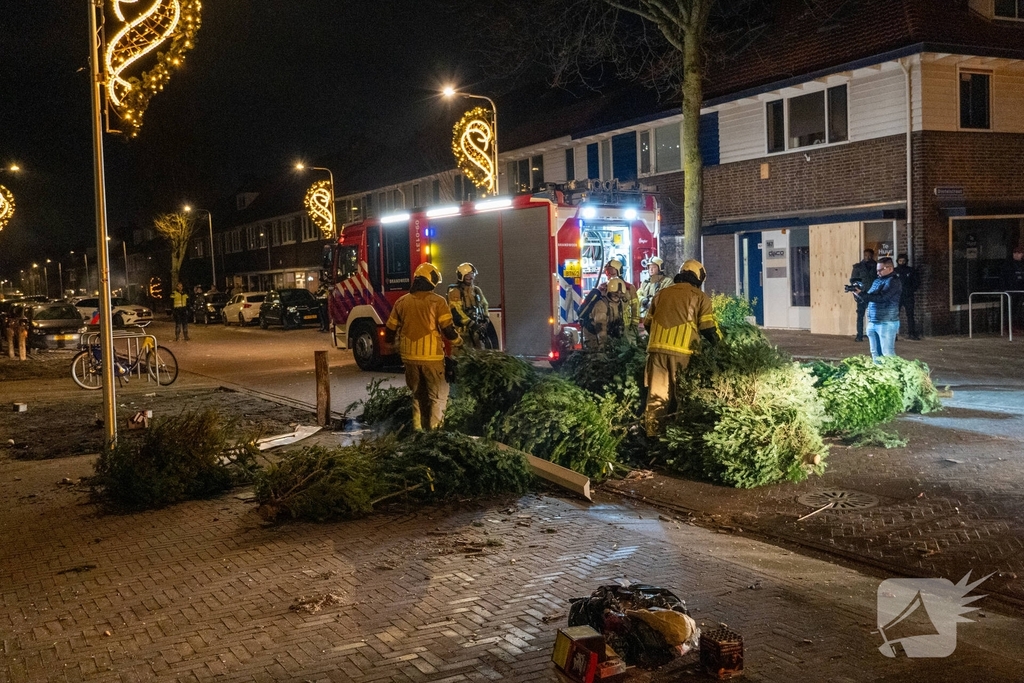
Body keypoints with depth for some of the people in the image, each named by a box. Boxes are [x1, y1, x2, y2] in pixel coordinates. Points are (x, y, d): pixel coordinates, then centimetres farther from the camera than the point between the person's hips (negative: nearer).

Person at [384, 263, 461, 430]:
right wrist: (457, 340, 9)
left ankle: (417, 427, 22)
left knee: (417, 394, 20)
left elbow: (390, 329, 12)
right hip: (432, 357, -5)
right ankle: (434, 429, 0)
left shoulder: (401, 302, 6)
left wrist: (389, 343, 32)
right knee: (438, 396, 5)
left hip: (409, 357, 5)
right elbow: (448, 329, -12)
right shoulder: (437, 302, -9)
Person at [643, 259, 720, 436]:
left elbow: (647, 323, 22)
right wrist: (719, 342, 16)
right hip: (681, 352, -3)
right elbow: (708, 328, -1)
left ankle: (651, 433, 5)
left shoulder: (661, 294, 18)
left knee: (656, 395, 6)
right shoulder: (700, 297, 5)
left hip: (657, 349, 4)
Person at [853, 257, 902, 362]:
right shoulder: (877, 281, 17)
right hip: (872, 322, 8)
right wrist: (857, 293, -3)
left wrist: (861, 294, -21)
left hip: (886, 323, -8)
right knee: (875, 354, 9)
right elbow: (869, 299, 16)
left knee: (887, 354, -7)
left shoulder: (893, 281, -8)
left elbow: (881, 298, -20)